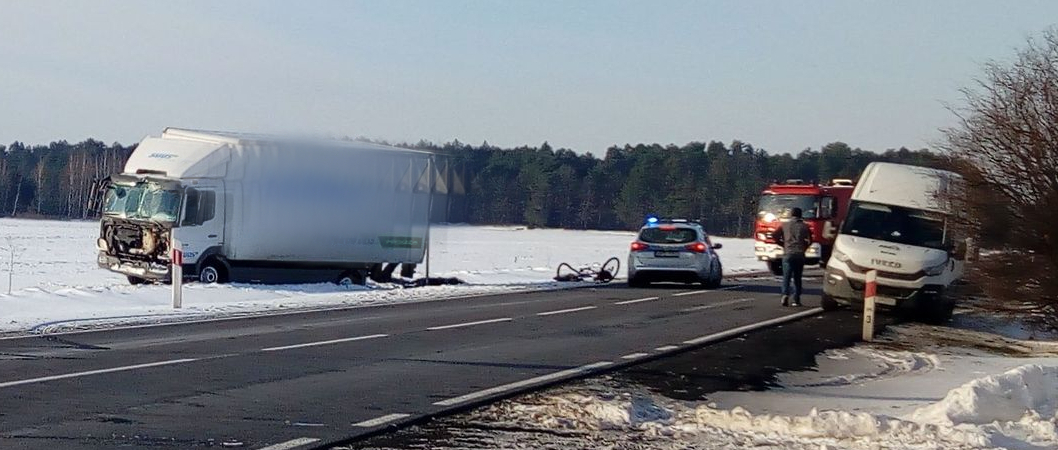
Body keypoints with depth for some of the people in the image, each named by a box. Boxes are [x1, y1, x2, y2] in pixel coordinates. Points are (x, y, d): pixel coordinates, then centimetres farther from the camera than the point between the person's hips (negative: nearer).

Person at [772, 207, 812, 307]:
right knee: (797, 278, 9)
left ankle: (785, 294, -26)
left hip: (788, 254, -1)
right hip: (800, 254, 1)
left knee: (787, 277, -4)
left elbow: (775, 235, 3)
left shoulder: (785, 225, 7)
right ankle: (797, 299, 6)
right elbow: (810, 240, 7)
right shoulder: (804, 226, 8)